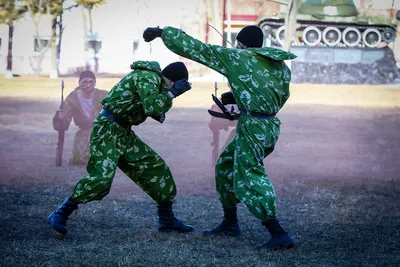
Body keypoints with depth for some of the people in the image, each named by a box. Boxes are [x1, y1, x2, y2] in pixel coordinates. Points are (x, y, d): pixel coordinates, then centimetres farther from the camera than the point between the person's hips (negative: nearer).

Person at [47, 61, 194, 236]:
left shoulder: (152, 79, 14)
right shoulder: (148, 77, -14)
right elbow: (153, 107, -29)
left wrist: (158, 113, 6)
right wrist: (172, 93, -18)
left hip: (124, 134, 10)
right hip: (107, 130, -10)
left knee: (157, 168, 8)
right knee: (101, 177, -23)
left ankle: (167, 220, 18)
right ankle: (60, 215, -14)